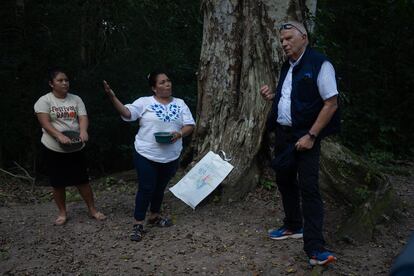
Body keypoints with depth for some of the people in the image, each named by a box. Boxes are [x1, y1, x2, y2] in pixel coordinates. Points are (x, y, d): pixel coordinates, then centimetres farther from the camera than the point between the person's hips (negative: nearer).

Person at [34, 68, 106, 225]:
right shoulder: (44, 101, -6)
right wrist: (59, 136, -33)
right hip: (53, 149, -2)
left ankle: (92, 210, 20)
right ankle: (62, 213, 24)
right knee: (58, 183, 8)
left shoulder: (75, 99, 5)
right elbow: (45, 123, -17)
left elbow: (83, 118, -6)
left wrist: (83, 131, -29)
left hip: (75, 148, 2)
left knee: (83, 180, 6)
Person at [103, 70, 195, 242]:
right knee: (146, 189, -3)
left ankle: (154, 216, 37)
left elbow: (190, 125, 2)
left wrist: (179, 134, -18)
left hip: (171, 157, 4)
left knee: (160, 188, 18)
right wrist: (112, 97, -31)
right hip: (146, 155, -4)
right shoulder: (145, 102, -4)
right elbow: (126, 113, -17)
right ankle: (138, 224, 9)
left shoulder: (180, 104, 6)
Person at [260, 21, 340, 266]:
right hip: (283, 134, 8)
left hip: (305, 137, -8)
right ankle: (293, 227, 34)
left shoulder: (319, 64, -11)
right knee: (285, 181, 16)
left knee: (308, 188, -10)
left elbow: (331, 103, -15)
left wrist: (311, 136, -20)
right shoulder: (287, 67, 13)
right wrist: (272, 96, 3)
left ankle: (315, 247, -6)